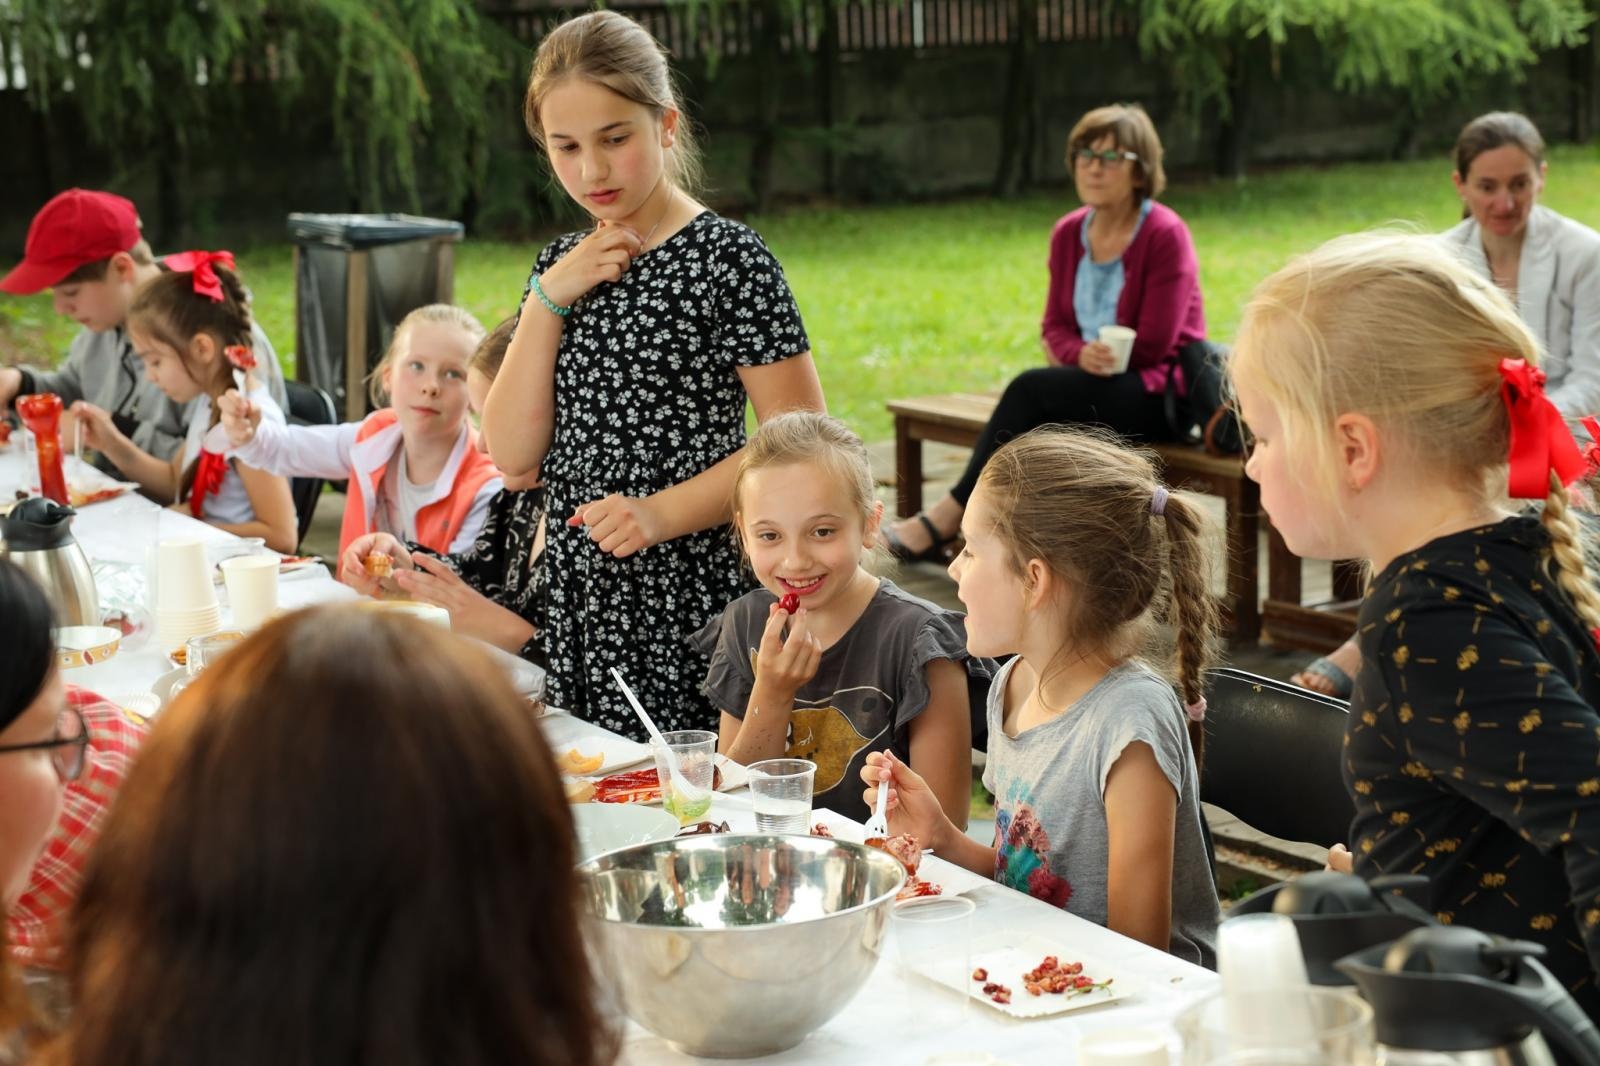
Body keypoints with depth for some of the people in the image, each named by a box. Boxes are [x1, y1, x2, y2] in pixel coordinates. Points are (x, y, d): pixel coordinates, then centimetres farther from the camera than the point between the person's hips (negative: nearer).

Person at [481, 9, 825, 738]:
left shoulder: (728, 260, -8)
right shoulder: (562, 265, 10)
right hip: (574, 602, 6)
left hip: (685, 604, -5)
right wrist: (551, 297, -6)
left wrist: (662, 513, -20)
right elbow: (513, 452, 3)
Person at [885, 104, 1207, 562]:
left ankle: (948, 517, -20)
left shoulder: (1165, 235, -12)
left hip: (1160, 391, -6)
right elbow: (1055, 326, 7)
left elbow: (1153, 344, -13)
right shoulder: (1068, 234, 8)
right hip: (1094, 382, 6)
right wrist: (1081, 355, -15)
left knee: (1032, 389, -26)